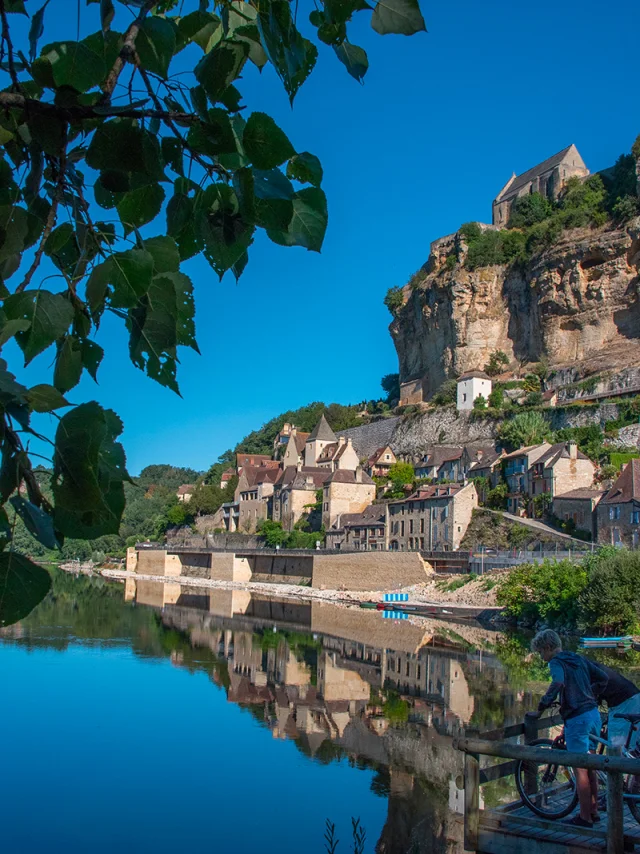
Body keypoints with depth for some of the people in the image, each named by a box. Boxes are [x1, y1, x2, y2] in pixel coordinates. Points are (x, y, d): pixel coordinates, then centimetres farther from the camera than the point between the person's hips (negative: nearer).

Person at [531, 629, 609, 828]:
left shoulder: (556, 662, -11)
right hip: (593, 714, 9)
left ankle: (585, 818, 8)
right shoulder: (579, 659, 13)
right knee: (590, 766, 18)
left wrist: (544, 702, -19)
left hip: (577, 718, -9)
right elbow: (603, 678, 18)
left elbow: (558, 683, -32)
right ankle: (594, 811, 27)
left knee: (580, 769, 1)